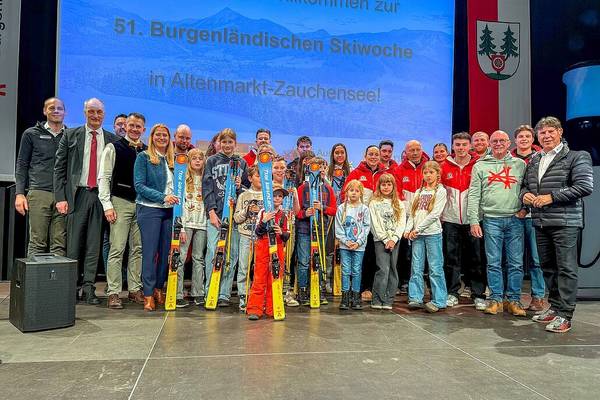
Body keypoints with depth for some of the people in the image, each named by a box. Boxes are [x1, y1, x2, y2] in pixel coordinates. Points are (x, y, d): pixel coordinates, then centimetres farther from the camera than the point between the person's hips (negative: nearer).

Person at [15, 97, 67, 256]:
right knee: (37, 243, -3)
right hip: (39, 193, -1)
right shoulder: (31, 134, 9)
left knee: (60, 244, 0)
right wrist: (20, 193, -1)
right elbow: (21, 165, 8)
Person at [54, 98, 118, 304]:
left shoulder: (113, 139, 8)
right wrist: (60, 197, -5)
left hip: (101, 196, 1)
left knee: (94, 245, 3)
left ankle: (88, 288, 10)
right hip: (77, 195, 0)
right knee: (74, 244, 3)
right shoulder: (70, 135, 7)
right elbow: (59, 168, 4)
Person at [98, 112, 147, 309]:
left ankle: (135, 289, 18)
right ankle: (113, 293, 2)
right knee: (117, 249, -5)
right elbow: (104, 177, -3)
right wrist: (107, 205, -10)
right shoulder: (113, 148, 2)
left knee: (138, 249, 8)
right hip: (121, 203, -4)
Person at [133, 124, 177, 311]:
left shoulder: (172, 160, 14)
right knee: (150, 252, -5)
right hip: (149, 209, -5)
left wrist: (177, 199, 1)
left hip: (169, 211, 5)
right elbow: (139, 185, -9)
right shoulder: (143, 157, -1)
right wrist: (162, 197, -16)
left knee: (166, 252, 6)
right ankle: (148, 295, 2)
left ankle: (159, 289, 18)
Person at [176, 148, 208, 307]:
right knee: (180, 257, -7)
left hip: (202, 223, 4)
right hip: (186, 222, -4)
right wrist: (181, 227, -10)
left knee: (199, 258, 6)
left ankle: (198, 294, 12)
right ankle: (178, 295, -2)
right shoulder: (183, 178, 2)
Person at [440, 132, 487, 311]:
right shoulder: (445, 166, 5)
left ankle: (478, 294, 12)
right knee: (451, 257, 6)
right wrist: (439, 213, 7)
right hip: (450, 219, 2)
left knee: (476, 257, 3)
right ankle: (452, 292, 16)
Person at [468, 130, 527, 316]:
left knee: (516, 263, 3)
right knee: (493, 263, 3)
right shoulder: (480, 166, 7)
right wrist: (474, 221, -4)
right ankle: (496, 299, 12)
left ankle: (514, 300, 13)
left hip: (515, 219, 1)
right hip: (491, 219, -1)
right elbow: (473, 195, 3)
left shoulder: (520, 164, 10)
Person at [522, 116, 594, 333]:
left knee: (566, 269, -4)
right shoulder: (533, 161, 15)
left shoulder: (576, 157, -3)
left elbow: (585, 187, -12)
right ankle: (555, 307, 26)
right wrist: (525, 194, 0)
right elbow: (525, 185, 23)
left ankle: (564, 315, 1)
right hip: (540, 223, 7)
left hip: (565, 222, -6)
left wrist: (552, 197, -16)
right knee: (548, 267, 13)